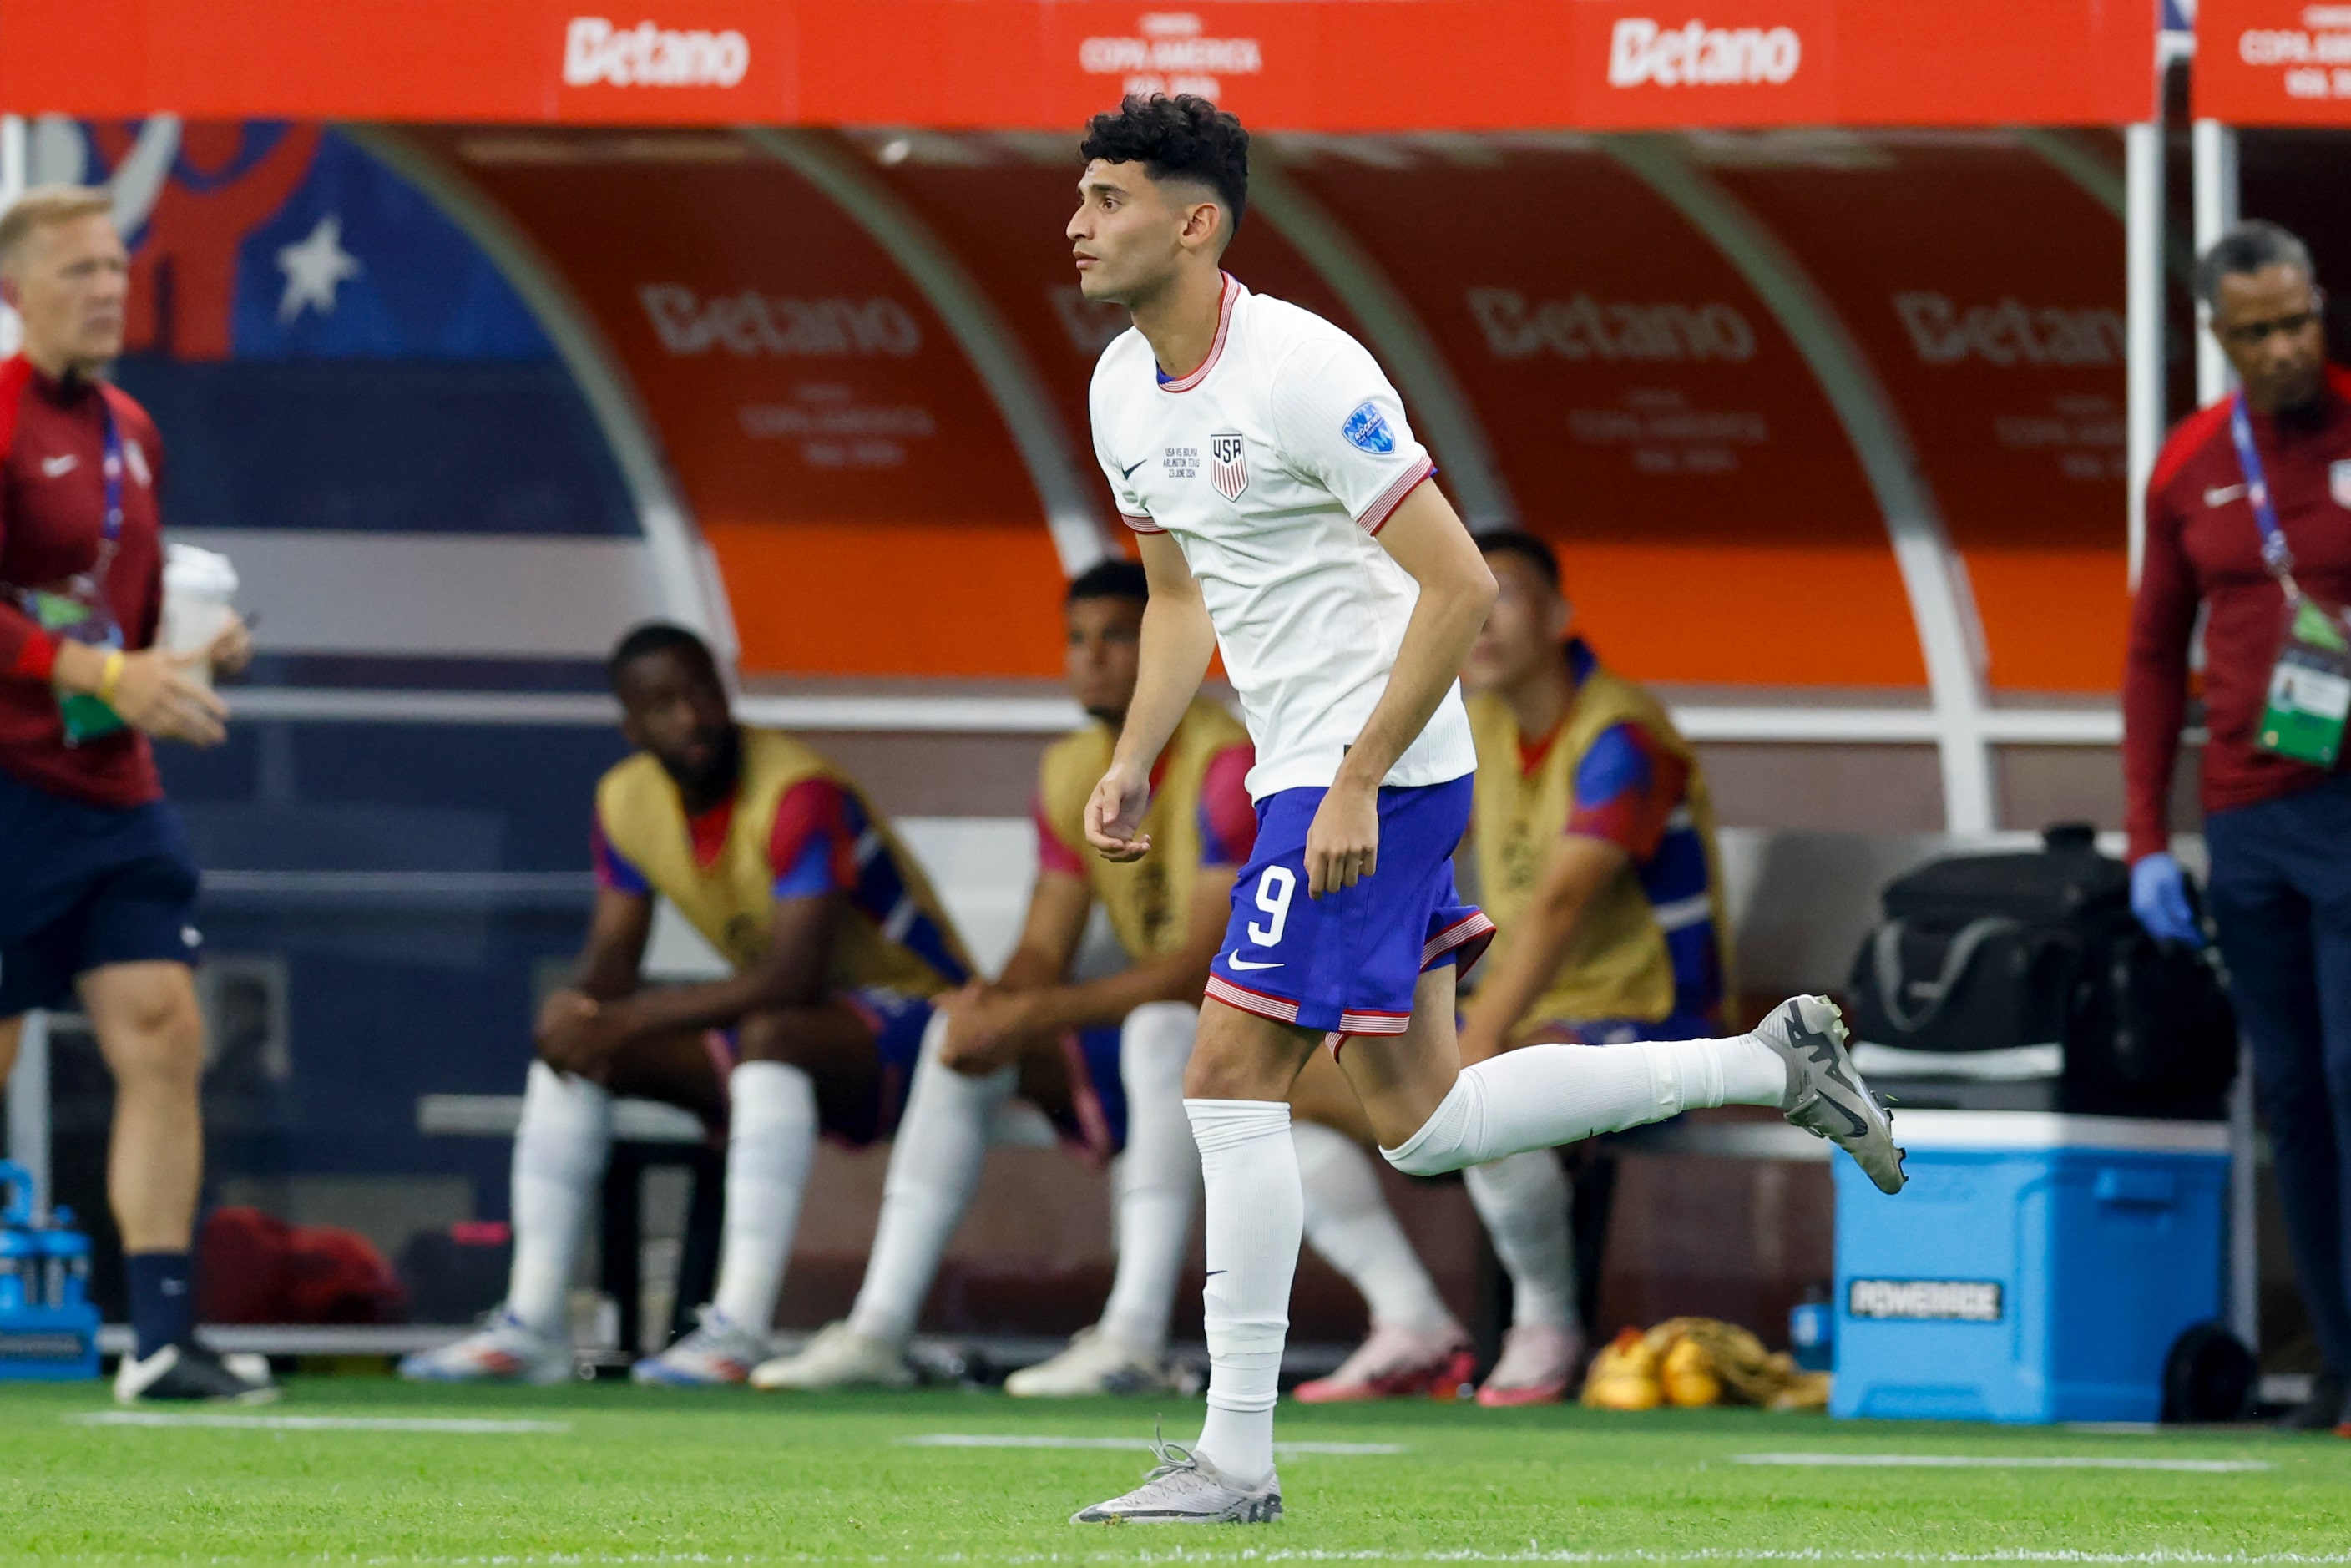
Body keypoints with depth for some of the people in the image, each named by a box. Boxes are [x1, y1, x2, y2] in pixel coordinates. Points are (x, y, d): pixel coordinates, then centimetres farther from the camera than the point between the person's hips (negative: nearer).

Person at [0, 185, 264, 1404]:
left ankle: (162, 1337, -6)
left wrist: (193, 654, 6)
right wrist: (106, 673, -27)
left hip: (114, 793, 7)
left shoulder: (128, 433, 15)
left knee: (163, 1038, -4)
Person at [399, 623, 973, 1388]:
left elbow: (793, 979, -33)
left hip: (909, 1014, -8)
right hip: (766, 1041, 8)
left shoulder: (799, 794, -25)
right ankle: (533, 1321, -14)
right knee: (574, 1046, -7)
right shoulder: (627, 801, 0)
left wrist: (628, 1019, -33)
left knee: (770, 1034, -38)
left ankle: (741, 1329, -44)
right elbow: (611, 960, 4)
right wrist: (577, 1010, -22)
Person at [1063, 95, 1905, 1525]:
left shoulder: (1301, 371, -19)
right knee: (1423, 1124, 9)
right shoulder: (1125, 391, 8)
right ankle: (1773, 1065, 20)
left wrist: (1357, 782, -21)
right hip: (1307, 768, 9)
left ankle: (1237, 1452, -7)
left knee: (1232, 1075, -11)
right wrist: (1134, 762, 10)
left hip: (1380, 767, -9)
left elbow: (1462, 588, -19)